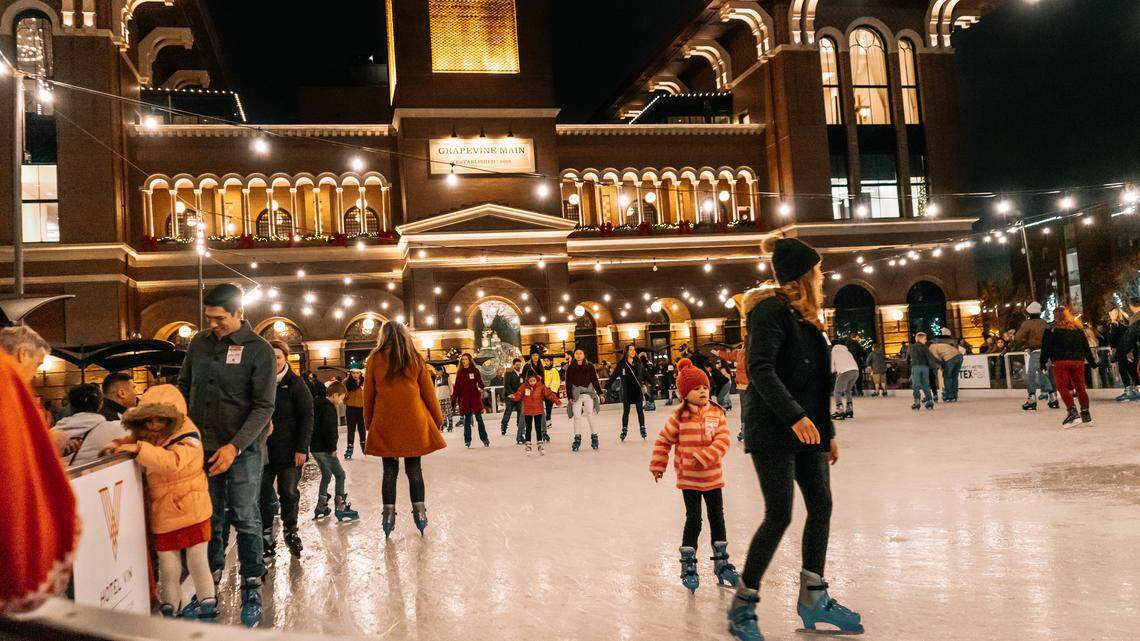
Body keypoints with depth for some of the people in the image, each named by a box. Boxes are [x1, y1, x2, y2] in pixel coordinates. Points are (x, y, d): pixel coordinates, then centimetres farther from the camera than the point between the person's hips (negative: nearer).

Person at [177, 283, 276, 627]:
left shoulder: (259, 350, -8)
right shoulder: (199, 343, 7)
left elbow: (264, 407, -12)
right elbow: (184, 387, 18)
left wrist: (235, 446, -21)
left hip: (243, 449, -4)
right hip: (203, 446, 4)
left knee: (245, 519, -1)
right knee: (209, 519, 10)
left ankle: (251, 590, 9)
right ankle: (211, 582, 23)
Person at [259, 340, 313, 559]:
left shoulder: (296, 384, -3)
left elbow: (307, 417, -5)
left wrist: (301, 449, -11)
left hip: (289, 450, -2)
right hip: (263, 449, 3)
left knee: (289, 493, 5)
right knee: (263, 494, 2)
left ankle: (291, 532, 23)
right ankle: (266, 536, 15)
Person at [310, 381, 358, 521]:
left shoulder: (318, 404, 15)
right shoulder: (329, 408, -17)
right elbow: (329, 430, -23)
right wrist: (333, 448, -17)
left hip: (315, 447, 10)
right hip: (324, 448, -10)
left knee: (326, 475, 20)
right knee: (340, 474, -3)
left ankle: (321, 507, 24)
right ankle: (340, 509, -3)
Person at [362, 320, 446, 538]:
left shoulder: (375, 359, 2)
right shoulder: (415, 358, 4)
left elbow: (368, 394, 4)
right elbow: (428, 391, 6)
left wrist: (369, 422, 13)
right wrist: (437, 418, 16)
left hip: (385, 423, 0)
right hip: (414, 421, 0)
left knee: (389, 471, 8)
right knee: (414, 470, 9)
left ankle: (388, 515, 9)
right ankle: (419, 512, 9)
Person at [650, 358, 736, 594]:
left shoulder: (716, 413, -4)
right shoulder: (680, 417, -11)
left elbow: (723, 439, -12)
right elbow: (664, 441, -1)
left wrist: (705, 457, -23)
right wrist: (658, 465, 1)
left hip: (713, 476, 4)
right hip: (689, 478, -3)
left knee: (717, 517, 14)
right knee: (694, 520, -3)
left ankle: (721, 563, 29)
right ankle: (688, 566, 12)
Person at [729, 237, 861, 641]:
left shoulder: (805, 316, 16)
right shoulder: (772, 311, -12)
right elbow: (760, 369, -24)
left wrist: (827, 430, 19)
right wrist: (794, 416, -32)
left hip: (807, 429, 9)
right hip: (773, 432, -9)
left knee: (820, 505, 9)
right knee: (780, 515, -8)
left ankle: (813, 599, 22)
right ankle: (743, 605, 5)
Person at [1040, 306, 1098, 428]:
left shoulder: (1051, 330, -1)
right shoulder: (1078, 329, 14)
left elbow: (1046, 348, -3)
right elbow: (1086, 347, 17)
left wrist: (1043, 363, 3)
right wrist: (1092, 361, 26)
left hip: (1060, 362, -5)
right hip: (1078, 361, 5)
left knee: (1062, 387, -2)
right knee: (1080, 387, 9)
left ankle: (1073, 413, -14)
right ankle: (1086, 416, 12)